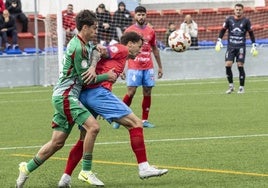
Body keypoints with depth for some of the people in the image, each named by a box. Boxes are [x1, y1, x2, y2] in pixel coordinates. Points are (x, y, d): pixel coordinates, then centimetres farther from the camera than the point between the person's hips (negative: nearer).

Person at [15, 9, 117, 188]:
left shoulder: (84, 44, 13)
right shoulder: (78, 48, -16)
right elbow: (85, 79, -14)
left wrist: (93, 66, -3)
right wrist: (107, 76, -4)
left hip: (64, 97, 10)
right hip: (65, 96, -10)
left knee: (57, 142, 10)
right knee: (93, 126, -21)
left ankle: (27, 168, 19)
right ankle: (86, 170, -16)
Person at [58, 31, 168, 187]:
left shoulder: (120, 57, 29)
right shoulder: (122, 50, 6)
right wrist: (93, 68, -22)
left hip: (84, 94, 10)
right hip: (99, 91, -10)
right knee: (135, 123, -6)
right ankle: (144, 167, -10)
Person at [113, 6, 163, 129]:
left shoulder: (150, 31, 9)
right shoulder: (129, 31, 0)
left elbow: (155, 49, 18)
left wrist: (160, 67, 17)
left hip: (148, 67, 3)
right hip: (134, 67, -3)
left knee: (147, 93, 1)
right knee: (130, 93, -9)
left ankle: (145, 120, 7)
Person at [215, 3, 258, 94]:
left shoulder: (246, 21, 1)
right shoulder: (229, 20, 4)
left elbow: (251, 33, 8)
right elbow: (222, 30, 11)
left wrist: (254, 46, 4)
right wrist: (219, 42, 1)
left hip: (241, 47, -1)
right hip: (230, 46, 1)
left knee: (240, 66, -7)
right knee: (228, 65, -9)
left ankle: (241, 87, 2)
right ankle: (231, 86, 6)